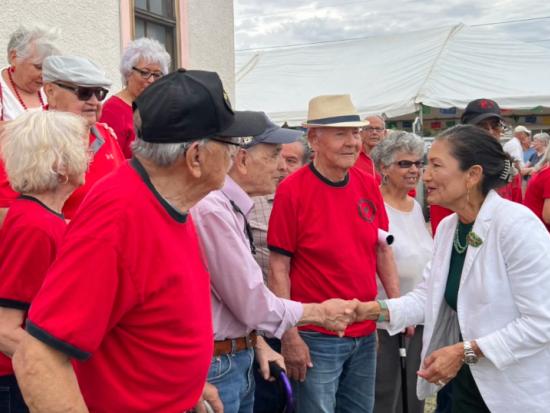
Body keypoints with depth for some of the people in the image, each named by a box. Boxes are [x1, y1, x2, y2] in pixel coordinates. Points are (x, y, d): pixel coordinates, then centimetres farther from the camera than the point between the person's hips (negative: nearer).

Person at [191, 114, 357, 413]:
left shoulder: (231, 208, 6)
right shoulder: (213, 210, -24)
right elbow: (252, 303, -20)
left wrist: (256, 341, 7)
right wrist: (319, 312, -7)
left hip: (239, 357, 8)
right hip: (217, 363, -8)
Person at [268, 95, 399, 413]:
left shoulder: (369, 185, 1)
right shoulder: (292, 190, -14)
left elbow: (382, 249, 11)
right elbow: (279, 268, -13)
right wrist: (290, 336, -14)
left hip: (366, 332, 6)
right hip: (316, 338, -5)